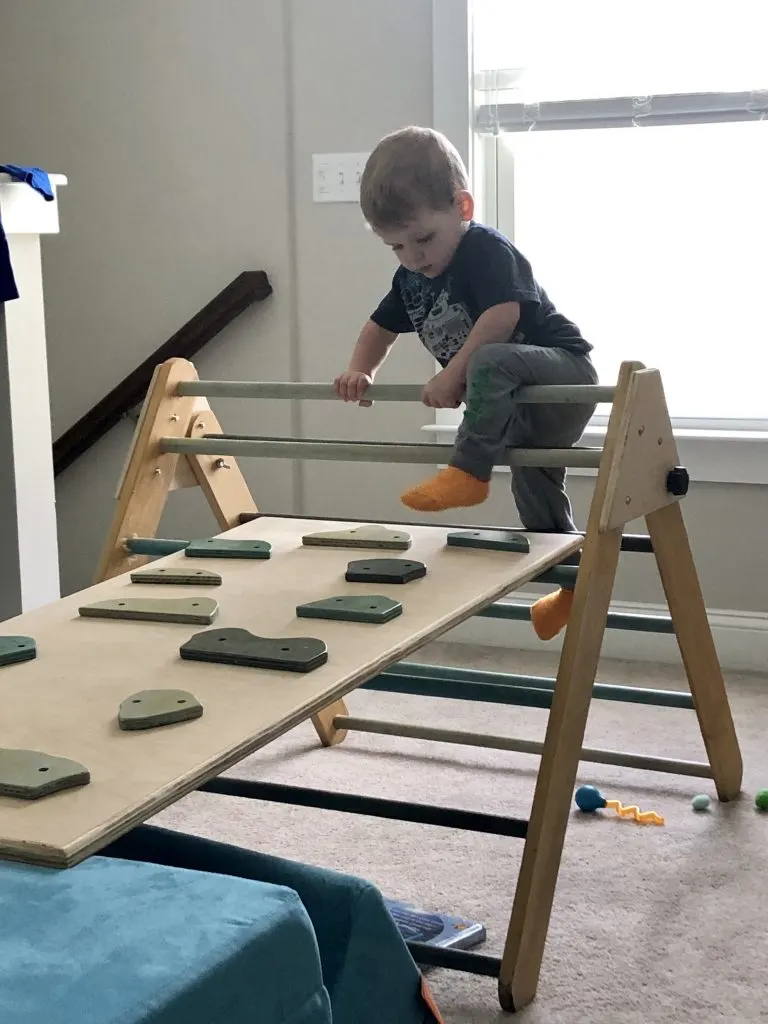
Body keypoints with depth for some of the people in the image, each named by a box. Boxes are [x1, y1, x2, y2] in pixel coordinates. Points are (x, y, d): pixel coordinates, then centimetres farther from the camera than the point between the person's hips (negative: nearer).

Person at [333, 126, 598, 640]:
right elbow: (381, 327, 19)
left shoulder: (488, 250, -19)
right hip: (524, 408, 9)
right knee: (534, 488, 17)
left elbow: (502, 315, -33)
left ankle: (468, 472, -37)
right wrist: (361, 372, 1)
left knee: (490, 360, -37)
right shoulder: (412, 278, 7)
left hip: (564, 373, -9)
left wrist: (453, 374, -33)